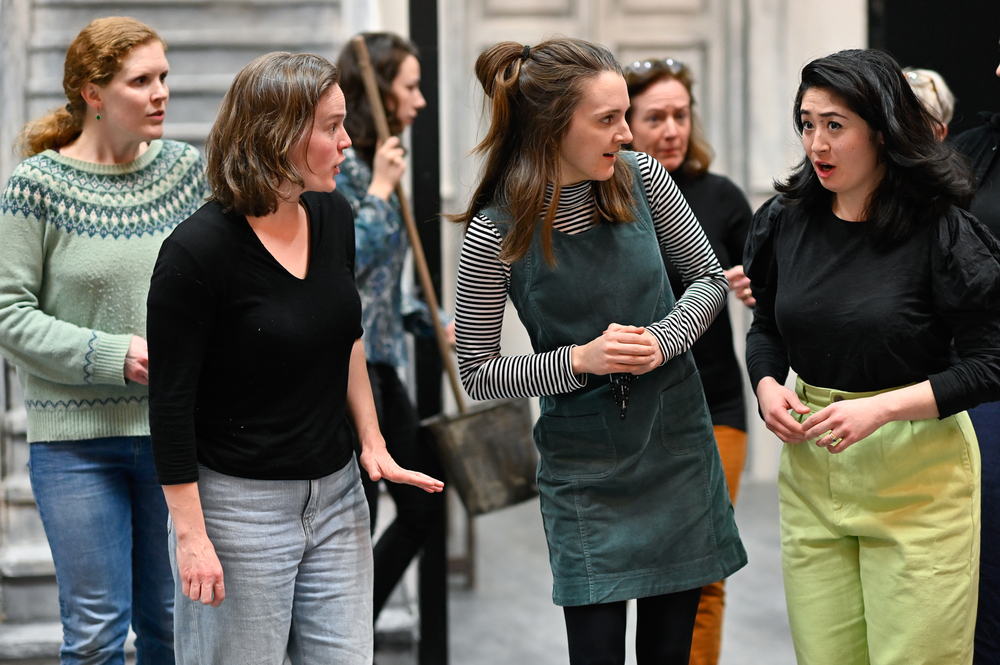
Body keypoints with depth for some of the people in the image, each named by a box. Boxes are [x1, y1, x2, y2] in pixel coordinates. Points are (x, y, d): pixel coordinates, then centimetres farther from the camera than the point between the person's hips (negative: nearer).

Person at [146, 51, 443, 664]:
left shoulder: (333, 217, 3)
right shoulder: (199, 251, -18)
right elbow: (171, 402, -15)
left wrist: (373, 444, 13)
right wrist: (190, 536, -16)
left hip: (337, 494, 7)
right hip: (239, 505, -6)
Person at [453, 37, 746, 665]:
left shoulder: (640, 177, -6)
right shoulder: (497, 233, -15)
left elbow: (710, 277, 6)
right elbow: (478, 372, -7)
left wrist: (663, 340, -12)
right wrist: (581, 359, -20)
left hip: (678, 441, 3)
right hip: (585, 466, -3)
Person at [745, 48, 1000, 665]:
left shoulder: (943, 231, -12)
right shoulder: (784, 220, 3)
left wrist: (879, 408, -21)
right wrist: (768, 386, -3)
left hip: (917, 475, -4)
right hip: (811, 467, 5)